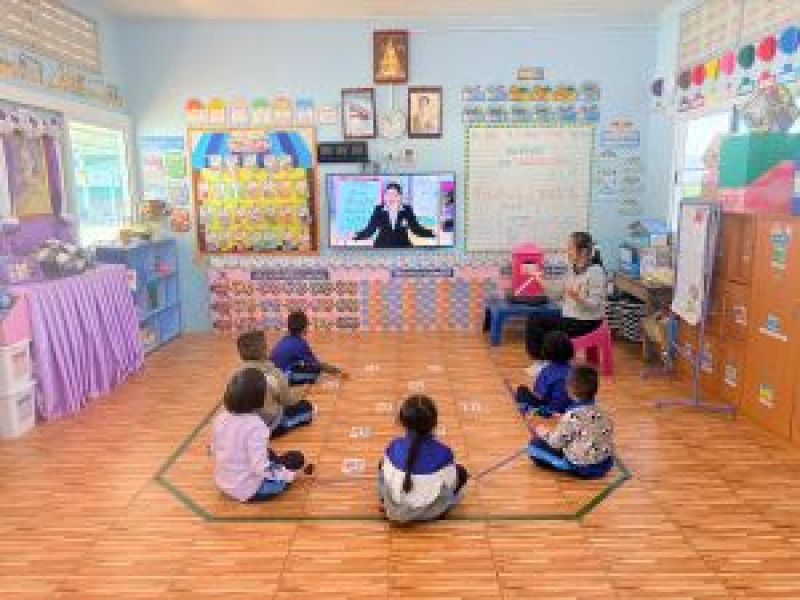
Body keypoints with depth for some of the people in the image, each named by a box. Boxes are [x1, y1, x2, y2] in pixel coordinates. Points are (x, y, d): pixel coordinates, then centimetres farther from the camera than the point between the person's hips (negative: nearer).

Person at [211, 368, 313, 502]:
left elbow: (214, 451, 6)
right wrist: (290, 474, -19)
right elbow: (262, 469, -30)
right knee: (297, 459, 4)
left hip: (223, 484, 7)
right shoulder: (255, 426, -29)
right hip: (250, 490, -7)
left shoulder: (220, 418, -8)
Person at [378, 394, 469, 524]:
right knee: (461, 472, 15)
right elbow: (449, 484, -7)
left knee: (383, 465, 23)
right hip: (431, 512, -1)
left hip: (396, 512, 2)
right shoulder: (443, 453, -18)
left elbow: (387, 478, -1)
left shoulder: (394, 447, -12)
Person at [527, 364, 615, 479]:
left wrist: (545, 434, 9)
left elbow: (556, 443, -15)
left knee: (535, 445, -3)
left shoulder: (572, 415, -21)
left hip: (583, 467, -7)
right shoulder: (601, 413, 0)